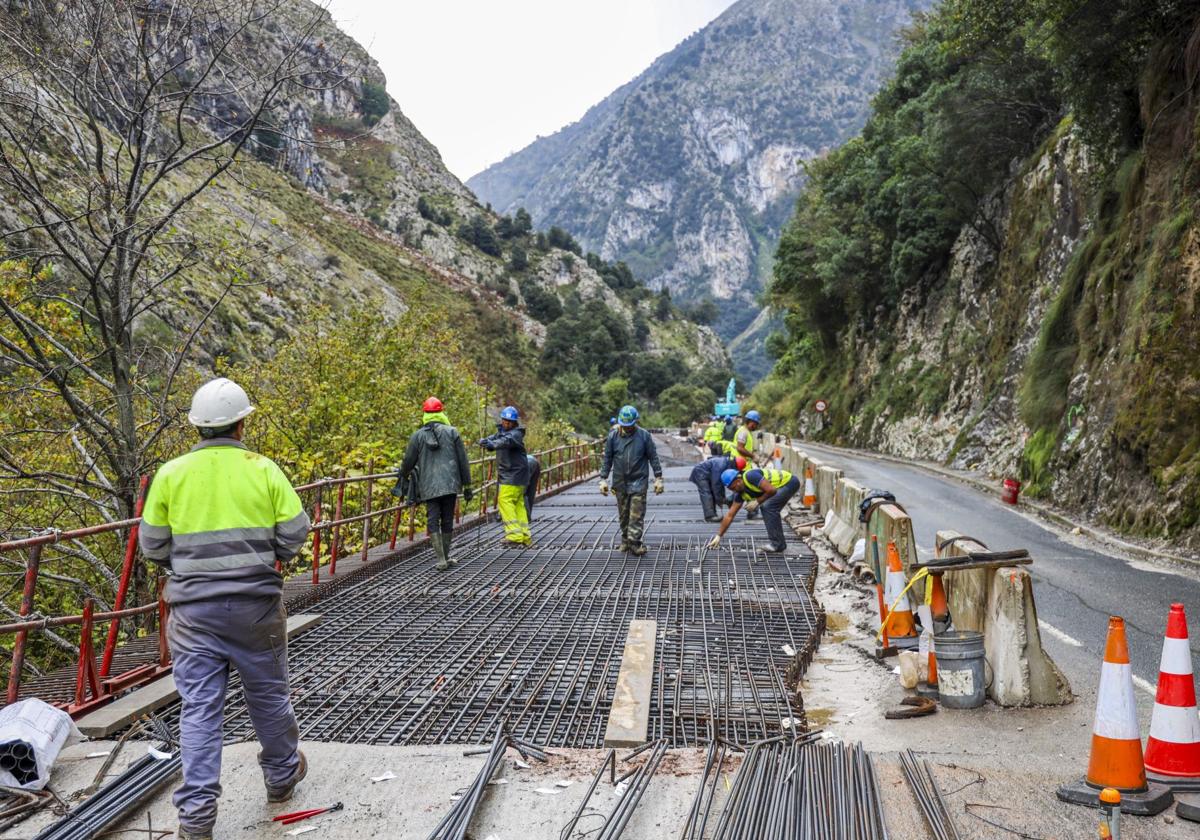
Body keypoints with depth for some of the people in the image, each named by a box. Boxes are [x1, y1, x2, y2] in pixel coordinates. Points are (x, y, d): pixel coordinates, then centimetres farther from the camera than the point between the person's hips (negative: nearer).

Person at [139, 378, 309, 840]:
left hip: (194, 607, 1)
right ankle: (282, 774, 36)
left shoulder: (170, 474, -3)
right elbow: (295, 532, -3)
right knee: (268, 693, 17)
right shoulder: (263, 469, -6)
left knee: (199, 707, 5)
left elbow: (152, 544, 3)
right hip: (256, 603, 0)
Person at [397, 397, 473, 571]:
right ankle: (446, 557, 19)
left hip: (429, 487, -1)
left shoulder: (418, 436, 2)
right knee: (447, 520, 11)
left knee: (433, 521, 1)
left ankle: (441, 559, -7)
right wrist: (467, 485, 9)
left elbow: (408, 461, 9)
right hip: (450, 485, 1)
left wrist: (403, 477, 30)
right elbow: (463, 461, 3)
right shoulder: (452, 432, 3)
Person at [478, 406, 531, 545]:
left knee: (505, 500, -14)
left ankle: (515, 534, -14)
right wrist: (485, 441, -27)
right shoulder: (501, 430, 14)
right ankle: (525, 536, 15)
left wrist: (492, 444, -54)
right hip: (508, 473, 9)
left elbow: (506, 441, -34)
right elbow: (495, 438, -2)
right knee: (518, 503, 11)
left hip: (514, 473, -9)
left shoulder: (516, 434, -14)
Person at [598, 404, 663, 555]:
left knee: (637, 514, -8)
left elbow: (653, 457, 1)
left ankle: (634, 542, -7)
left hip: (638, 482, -2)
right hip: (620, 482, 2)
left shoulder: (644, 436, -2)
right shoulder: (613, 437, 2)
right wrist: (603, 479, 1)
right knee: (623, 514, 9)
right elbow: (607, 459, 6)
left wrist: (658, 478, -3)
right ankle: (625, 540, 21)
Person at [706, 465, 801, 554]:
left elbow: (771, 490, -29)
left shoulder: (750, 476, -24)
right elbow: (730, 515, 4)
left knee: (768, 507, -17)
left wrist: (757, 502, -16)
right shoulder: (740, 493, 2)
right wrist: (718, 536, 4)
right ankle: (779, 543, 15)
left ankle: (777, 545, -12)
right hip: (783, 485, 9)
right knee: (766, 508, 10)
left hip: (789, 481, -9)